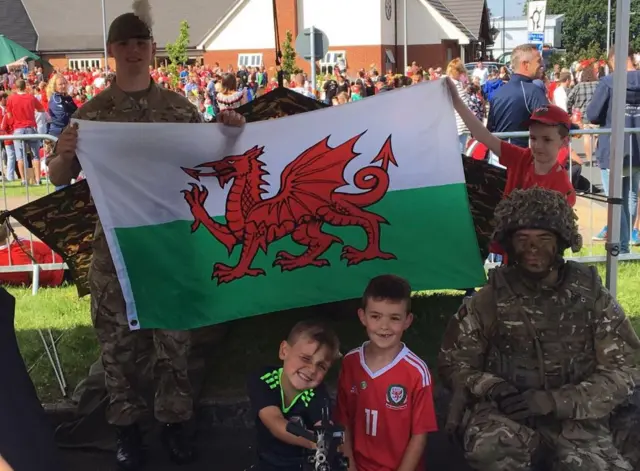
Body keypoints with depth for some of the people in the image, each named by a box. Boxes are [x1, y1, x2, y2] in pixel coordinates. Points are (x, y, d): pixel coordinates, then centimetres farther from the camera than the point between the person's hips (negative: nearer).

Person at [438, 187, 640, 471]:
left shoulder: (592, 296, 1)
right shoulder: (489, 300, 1)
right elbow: (453, 364, 7)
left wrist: (555, 401, -15)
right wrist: (492, 387, -15)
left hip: (577, 418, 1)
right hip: (507, 414, 0)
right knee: (488, 445, -33)